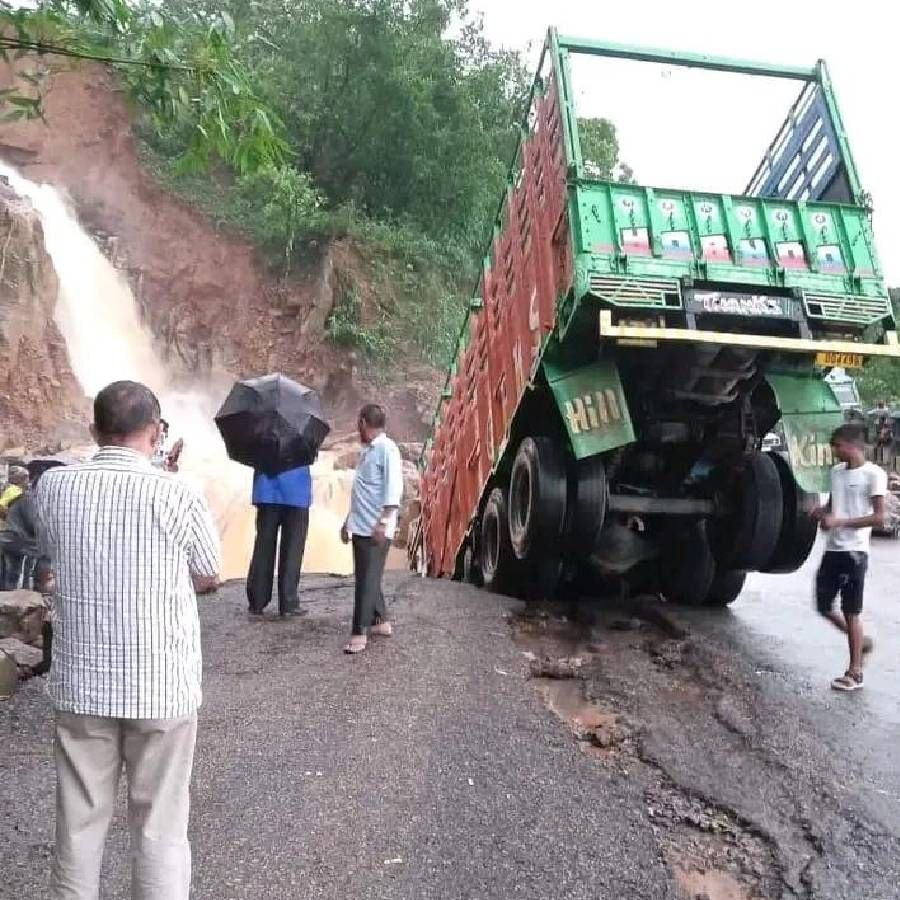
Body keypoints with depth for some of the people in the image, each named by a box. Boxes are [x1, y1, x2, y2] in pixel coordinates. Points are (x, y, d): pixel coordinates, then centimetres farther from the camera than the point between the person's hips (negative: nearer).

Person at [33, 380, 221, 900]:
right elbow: (210, 578, 0)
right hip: (162, 685, -3)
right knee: (160, 825, 11)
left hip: (80, 682, 3)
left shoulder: (54, 487, -6)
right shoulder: (179, 497, -15)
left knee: (80, 820, 19)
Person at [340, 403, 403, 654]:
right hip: (360, 527, 9)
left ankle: (359, 633, -4)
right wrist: (349, 521, 26)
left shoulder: (387, 448, -10)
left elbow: (394, 487, -20)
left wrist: (384, 521, -27)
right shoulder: (367, 450, 19)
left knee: (368, 580, -7)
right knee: (365, 577, 14)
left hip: (375, 529, -9)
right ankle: (381, 622, 25)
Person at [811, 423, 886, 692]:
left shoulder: (874, 474, -10)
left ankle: (855, 672, 10)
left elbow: (879, 518, -13)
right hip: (832, 549, 7)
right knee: (824, 606, 10)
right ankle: (861, 641, 33)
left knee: (851, 611, -1)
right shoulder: (836, 472, 11)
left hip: (854, 552, -7)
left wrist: (840, 521, -19)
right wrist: (821, 511, 0)